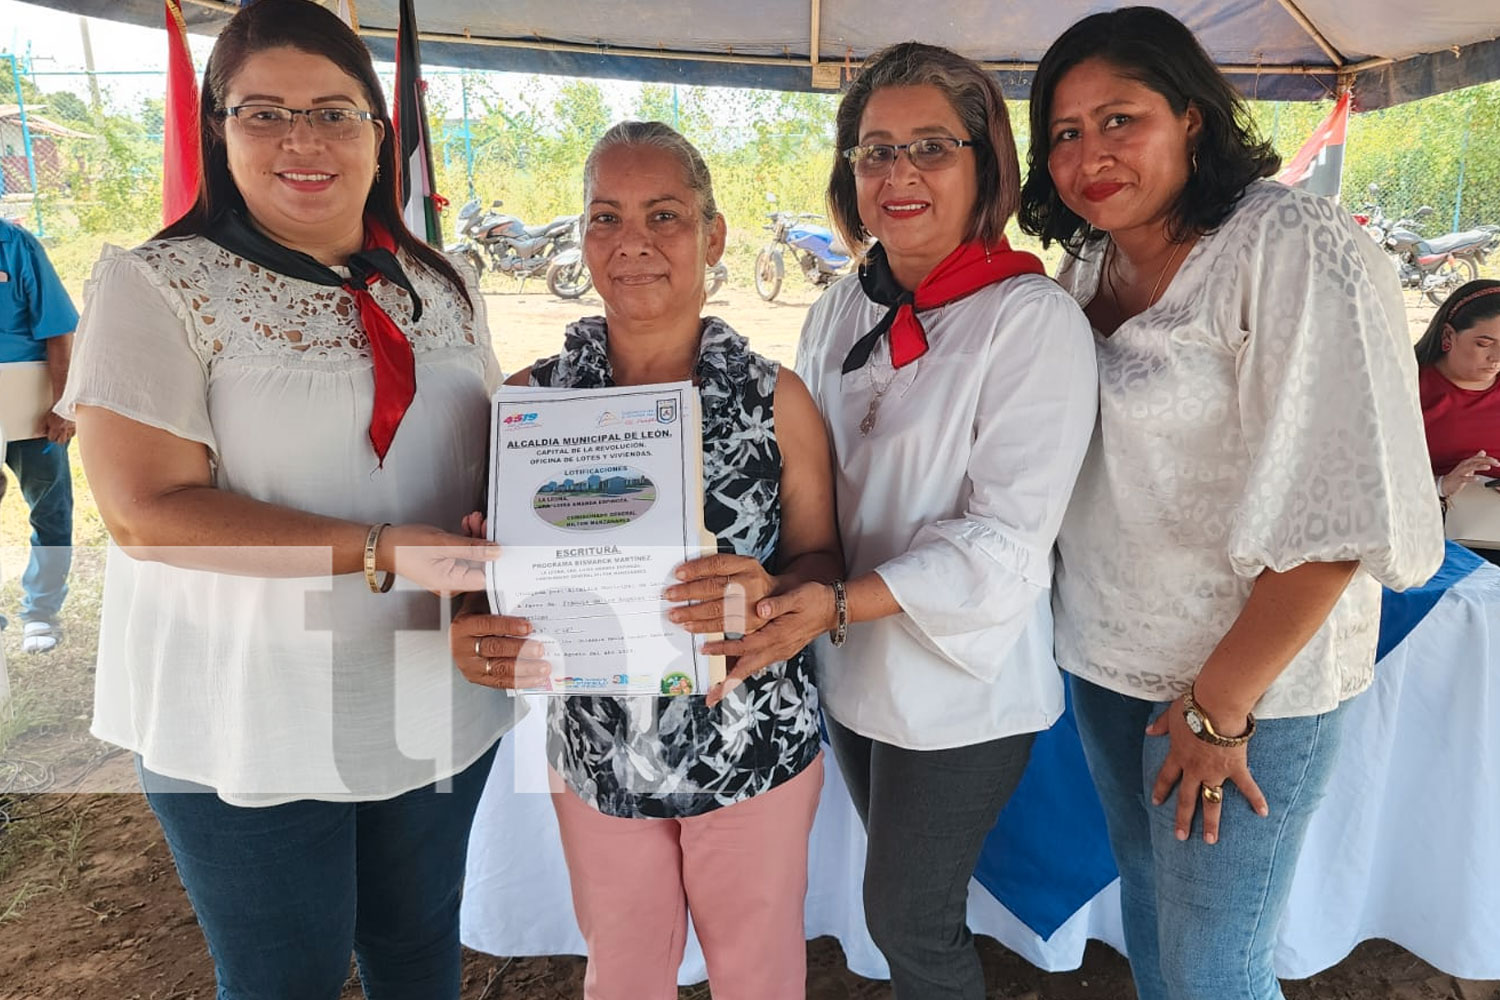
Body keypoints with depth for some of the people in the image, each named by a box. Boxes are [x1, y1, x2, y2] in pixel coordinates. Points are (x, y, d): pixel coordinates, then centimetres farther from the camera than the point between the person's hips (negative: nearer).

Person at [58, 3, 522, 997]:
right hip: (254, 720, -4)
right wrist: (381, 553, -25)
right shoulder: (156, 286, -9)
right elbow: (144, 509, -17)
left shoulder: (440, 287, 6)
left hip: (439, 699, 5)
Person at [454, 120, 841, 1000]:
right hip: (597, 755, 2)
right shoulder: (531, 399, -5)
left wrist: (770, 595, -24)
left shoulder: (775, 399, -9)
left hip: (753, 749, -1)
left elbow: (822, 560, -3)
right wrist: (473, 632, -19)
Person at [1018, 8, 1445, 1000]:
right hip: (1107, 655, 7)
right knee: (1145, 899, 22)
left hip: (1251, 673, -6)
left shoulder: (1294, 247, -18)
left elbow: (1337, 507, -22)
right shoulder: (1089, 259, 5)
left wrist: (1219, 706, -18)